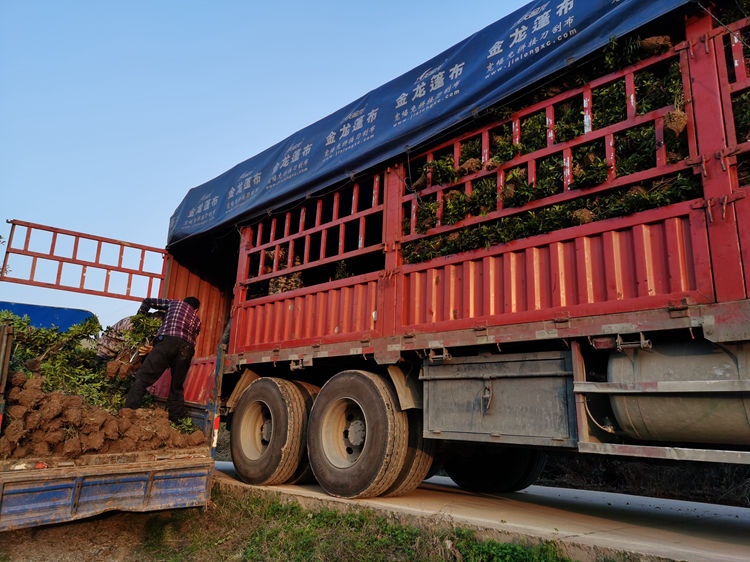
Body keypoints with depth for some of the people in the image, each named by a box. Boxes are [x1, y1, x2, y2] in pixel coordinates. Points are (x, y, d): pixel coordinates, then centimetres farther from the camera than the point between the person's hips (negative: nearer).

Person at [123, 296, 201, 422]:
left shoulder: (174, 303, 31)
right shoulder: (197, 320, 35)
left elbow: (147, 302, 35)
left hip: (167, 340, -3)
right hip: (187, 349, 3)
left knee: (142, 378, -6)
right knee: (177, 388, 14)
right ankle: (177, 419, 13)